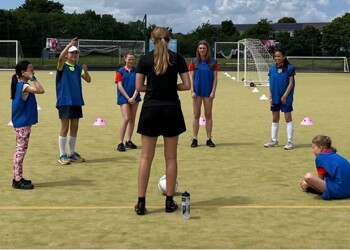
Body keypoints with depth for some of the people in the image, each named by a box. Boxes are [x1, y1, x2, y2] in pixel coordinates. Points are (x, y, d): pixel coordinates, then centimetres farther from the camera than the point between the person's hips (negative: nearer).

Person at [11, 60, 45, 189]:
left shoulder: (19, 85, 12)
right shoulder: (24, 86, -17)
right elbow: (41, 90, -28)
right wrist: (32, 78, -22)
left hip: (21, 123, 10)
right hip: (23, 124, -10)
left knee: (21, 150, 14)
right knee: (21, 150, -7)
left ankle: (18, 178, 20)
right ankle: (18, 180, -4)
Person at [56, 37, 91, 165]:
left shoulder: (78, 68, 11)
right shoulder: (63, 66, -5)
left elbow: (88, 80, 6)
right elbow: (60, 58, -27)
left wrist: (85, 71, -12)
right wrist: (69, 45, -35)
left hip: (76, 101, 5)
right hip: (65, 101, -5)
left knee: (74, 127, 10)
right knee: (65, 128, -3)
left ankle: (72, 153, 21)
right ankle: (62, 155, 5)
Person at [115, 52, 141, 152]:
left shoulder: (136, 71, 6)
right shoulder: (121, 71, -2)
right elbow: (120, 86, -6)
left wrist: (133, 97, -12)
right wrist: (128, 98, -12)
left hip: (134, 98, 4)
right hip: (124, 98, -4)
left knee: (132, 119, 8)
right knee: (126, 119, -13)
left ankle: (129, 141, 19)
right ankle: (120, 143, -8)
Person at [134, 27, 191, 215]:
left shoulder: (145, 59, 0)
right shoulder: (177, 58, -1)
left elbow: (139, 87, 0)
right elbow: (187, 85, -1)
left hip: (150, 109, 0)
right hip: (172, 109, 0)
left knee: (146, 157, 5)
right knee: (171, 157, 8)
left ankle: (141, 202, 4)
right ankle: (169, 201, 12)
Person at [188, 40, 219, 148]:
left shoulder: (213, 62, 1)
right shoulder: (194, 62, 3)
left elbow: (215, 78, 1)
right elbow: (191, 77, 3)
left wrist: (213, 91, -6)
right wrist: (192, 91, -5)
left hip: (208, 91, 0)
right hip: (197, 91, 0)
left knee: (208, 115, 5)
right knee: (196, 115, 4)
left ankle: (209, 139, 11)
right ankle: (195, 139, 8)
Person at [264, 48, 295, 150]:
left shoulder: (289, 68, -7)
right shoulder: (272, 69, 7)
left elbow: (291, 83, -10)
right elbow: (271, 84, 11)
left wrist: (285, 95, -17)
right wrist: (271, 97, 5)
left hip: (286, 98, -5)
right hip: (275, 98, 5)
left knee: (288, 118, 0)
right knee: (275, 119, 12)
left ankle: (290, 142, 4)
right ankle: (274, 140, 22)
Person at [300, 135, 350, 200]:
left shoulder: (320, 157, -6)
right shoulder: (334, 155, 18)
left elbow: (320, 178, 1)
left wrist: (307, 184, 16)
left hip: (337, 192, -10)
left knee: (308, 176, -18)